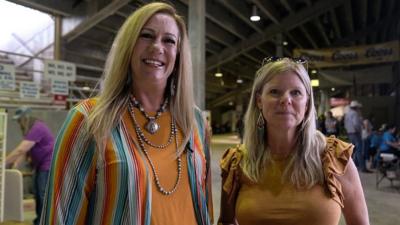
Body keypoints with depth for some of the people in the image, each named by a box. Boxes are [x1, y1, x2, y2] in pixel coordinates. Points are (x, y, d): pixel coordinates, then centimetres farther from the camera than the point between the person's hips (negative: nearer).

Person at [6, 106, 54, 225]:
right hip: (41, 165, 10)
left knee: (44, 195, -7)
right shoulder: (30, 129, 11)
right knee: (37, 193, 15)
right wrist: (15, 164, -6)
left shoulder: (37, 128, -22)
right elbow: (24, 150, 6)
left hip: (49, 165, -10)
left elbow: (20, 150, -27)